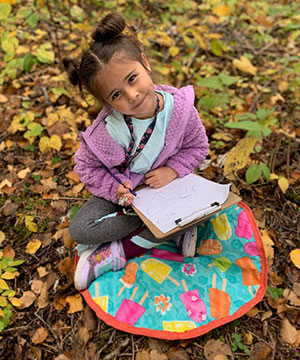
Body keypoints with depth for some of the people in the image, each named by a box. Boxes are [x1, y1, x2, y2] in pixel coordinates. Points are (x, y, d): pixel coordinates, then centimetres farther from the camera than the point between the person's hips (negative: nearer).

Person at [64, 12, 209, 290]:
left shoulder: (180, 108, -23)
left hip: (162, 186, 2)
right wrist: (115, 189, -22)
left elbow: (198, 146, -6)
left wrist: (173, 169, -21)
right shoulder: (106, 130, -27)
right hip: (122, 191, -1)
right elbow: (85, 166, -10)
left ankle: (113, 255, -14)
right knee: (79, 229, -19)